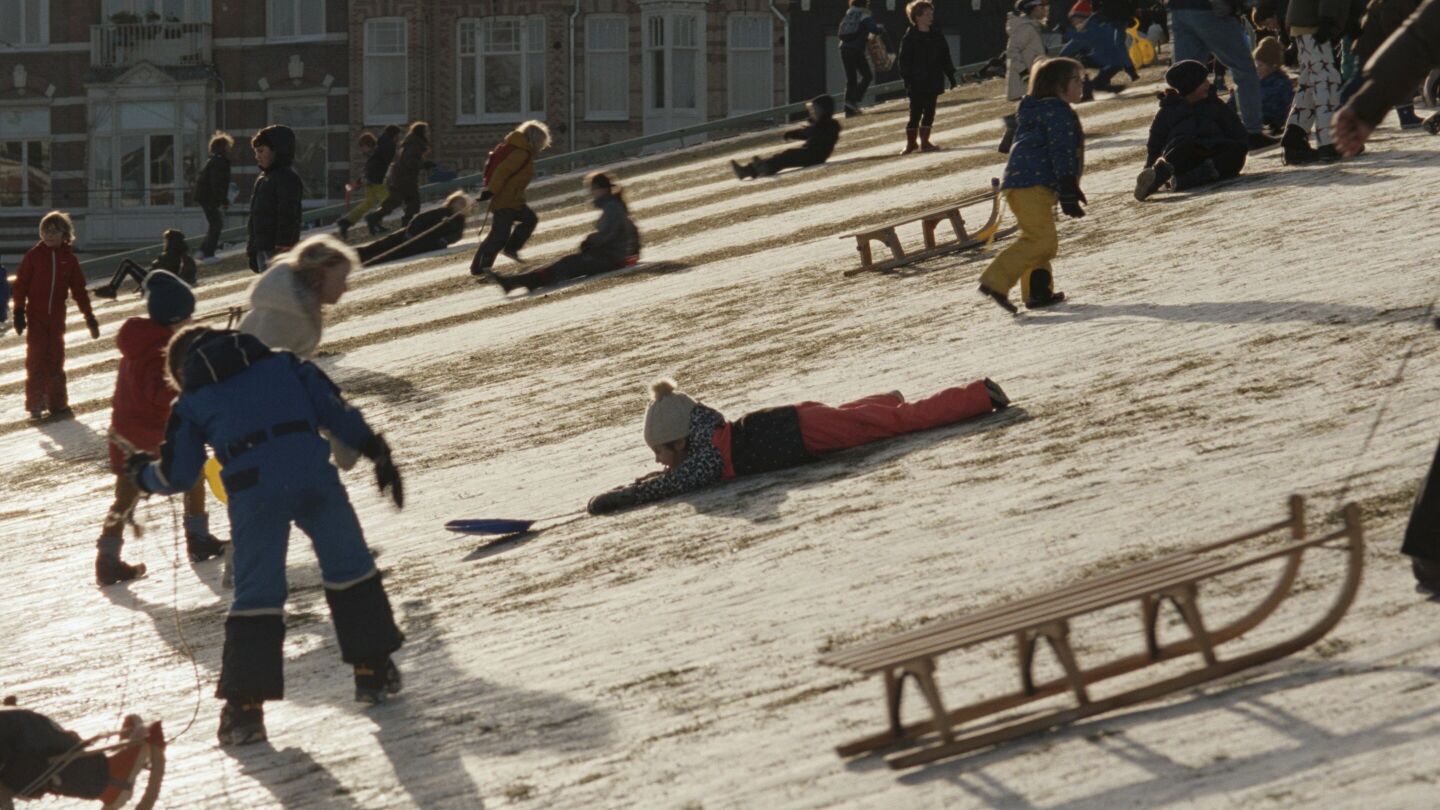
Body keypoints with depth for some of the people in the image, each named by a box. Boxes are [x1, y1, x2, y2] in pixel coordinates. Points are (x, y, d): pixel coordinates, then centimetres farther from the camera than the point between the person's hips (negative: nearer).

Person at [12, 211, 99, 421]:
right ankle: (35, 405, 1)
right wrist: (19, 312, -8)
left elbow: (78, 288, 8)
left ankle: (58, 404, 15)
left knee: (56, 360, 8)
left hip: (57, 317, 2)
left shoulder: (69, 258, 4)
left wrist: (89, 316, 6)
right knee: (36, 359, -3)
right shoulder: (34, 255, -4)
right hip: (36, 316, -2)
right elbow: (21, 284, -3)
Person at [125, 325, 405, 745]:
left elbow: (177, 475, 18)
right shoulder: (280, 364, 22)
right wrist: (375, 449, 17)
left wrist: (143, 473, 39)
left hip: (253, 490, -1)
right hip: (314, 475, 1)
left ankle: (245, 704, 1)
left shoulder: (192, 402, 18)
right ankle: (373, 670, 24)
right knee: (350, 568, 19)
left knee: (256, 594, 5)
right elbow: (333, 408, 14)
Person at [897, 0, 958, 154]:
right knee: (915, 114, -2)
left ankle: (924, 141, 14)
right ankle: (911, 143, 8)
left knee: (929, 113, 6)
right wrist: (907, 79, -16)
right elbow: (904, 60, -9)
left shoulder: (937, 35, 8)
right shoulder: (910, 38, -7)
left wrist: (951, 75, 10)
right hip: (917, 83, -5)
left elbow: (945, 57, 13)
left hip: (933, 82, 5)